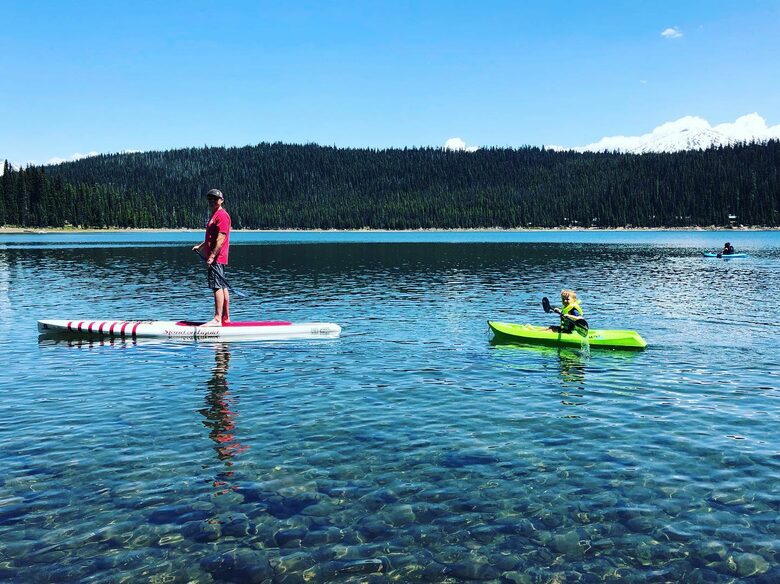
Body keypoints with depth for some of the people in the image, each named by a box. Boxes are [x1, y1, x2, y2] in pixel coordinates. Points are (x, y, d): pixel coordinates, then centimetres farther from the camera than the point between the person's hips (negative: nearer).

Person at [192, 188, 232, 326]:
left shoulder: (222, 215, -12)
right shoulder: (215, 215, 21)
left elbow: (220, 239, -20)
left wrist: (212, 256, -24)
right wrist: (200, 246, 25)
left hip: (217, 258, -10)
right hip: (217, 258, 10)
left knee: (217, 286, -12)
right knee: (222, 287, 11)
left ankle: (217, 319, -14)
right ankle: (226, 318, 16)